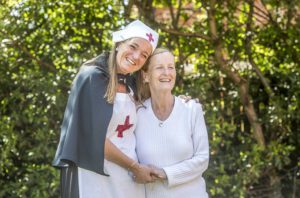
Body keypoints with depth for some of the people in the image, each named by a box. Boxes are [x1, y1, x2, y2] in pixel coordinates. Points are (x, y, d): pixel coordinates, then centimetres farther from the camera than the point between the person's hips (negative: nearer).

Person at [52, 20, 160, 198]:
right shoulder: (92, 78, -10)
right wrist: (134, 167, -10)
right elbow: (94, 137, -16)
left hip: (129, 179, 7)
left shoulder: (130, 85, 12)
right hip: (96, 177, -7)